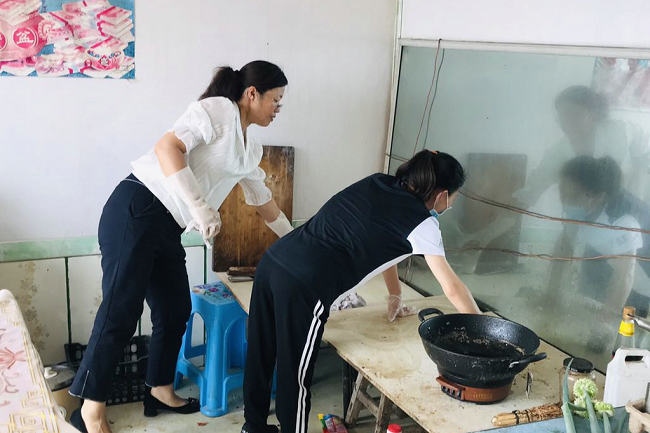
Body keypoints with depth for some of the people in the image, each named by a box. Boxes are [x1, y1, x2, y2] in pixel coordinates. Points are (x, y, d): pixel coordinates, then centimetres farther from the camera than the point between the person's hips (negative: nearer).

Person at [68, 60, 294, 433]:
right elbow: (168, 147, -21)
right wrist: (200, 207, -28)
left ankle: (161, 391, 28)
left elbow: (265, 203, 29)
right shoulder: (219, 109, -8)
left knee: (176, 311, 11)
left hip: (167, 229, 9)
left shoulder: (250, 149, 18)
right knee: (121, 311, -7)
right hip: (136, 210, -9)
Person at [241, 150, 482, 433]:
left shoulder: (378, 185, 17)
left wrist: (395, 297, 37)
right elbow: (452, 289, 1)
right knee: (295, 377, 10)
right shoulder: (421, 222, -3)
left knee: (261, 356, 23)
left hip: (273, 262, 8)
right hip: (302, 286, -8)